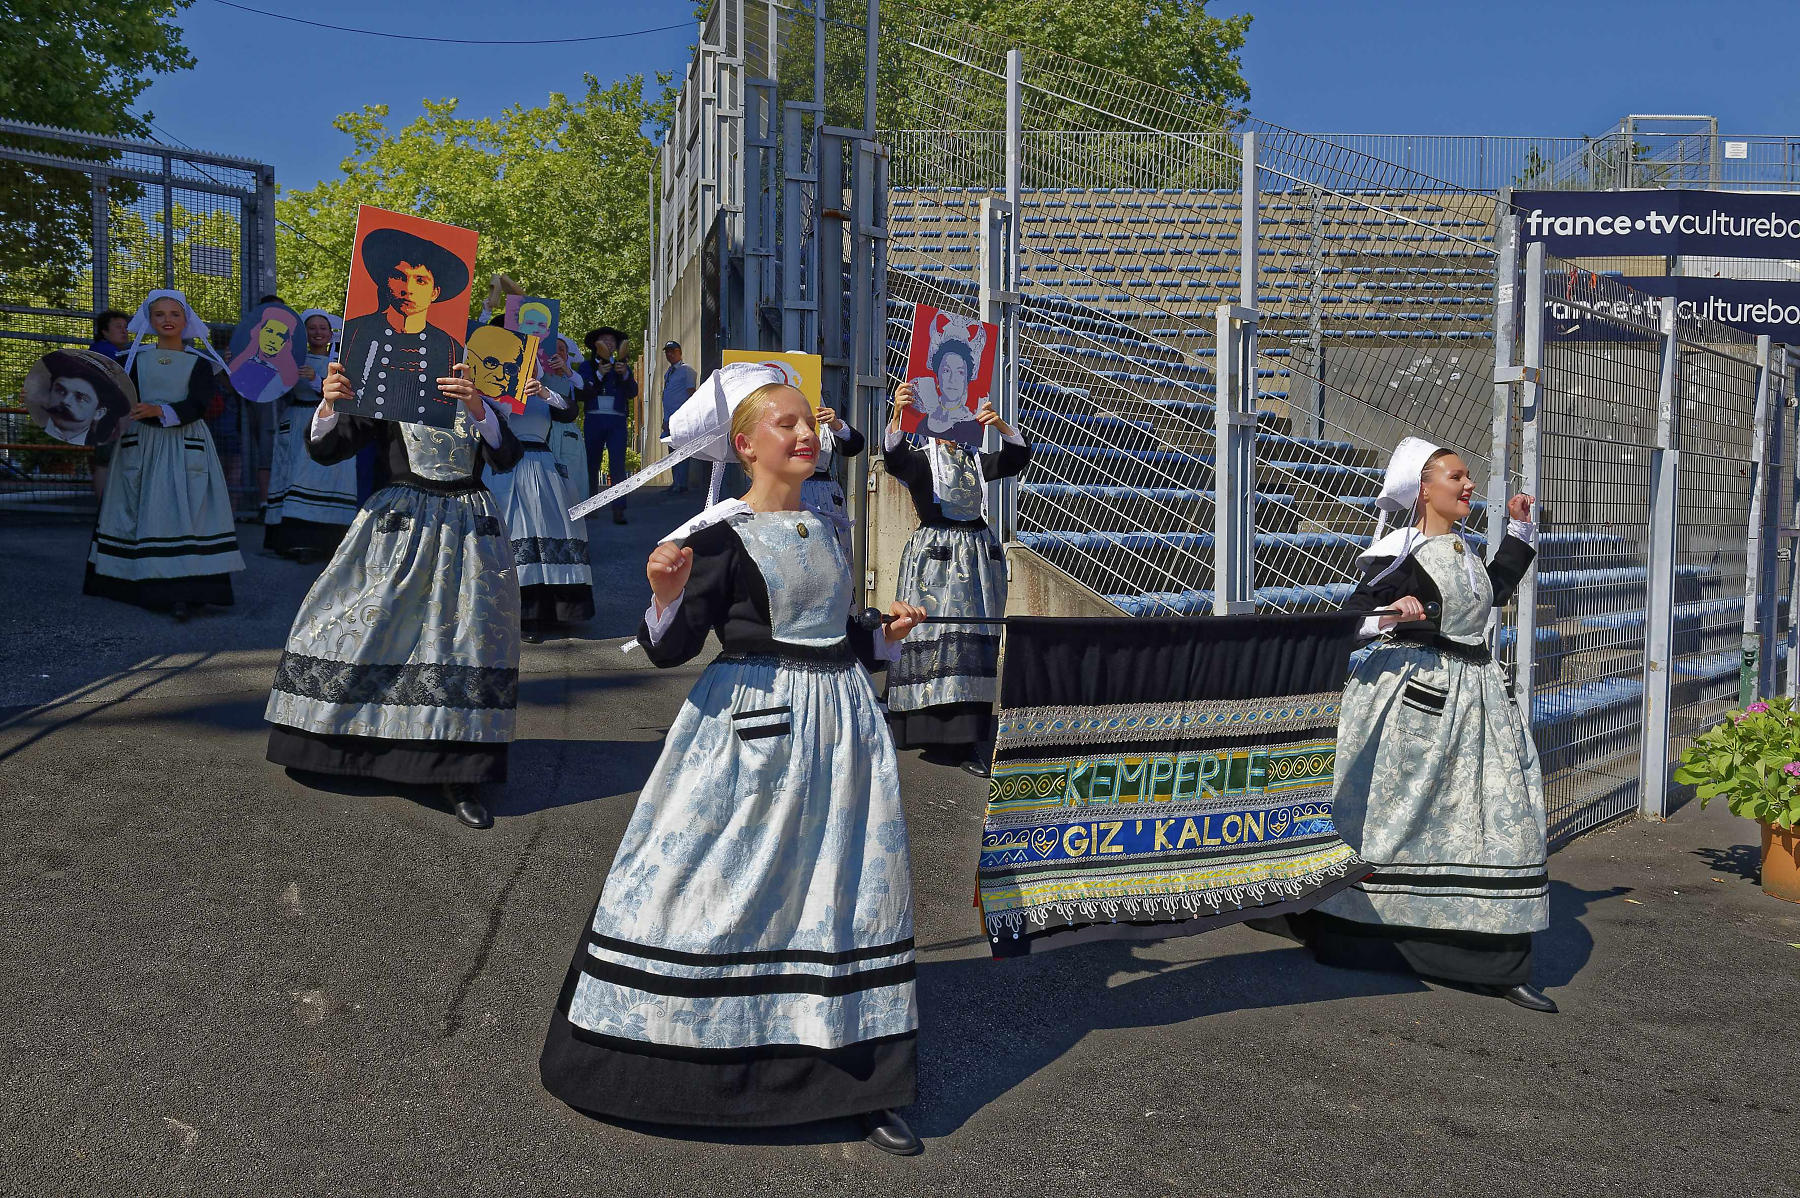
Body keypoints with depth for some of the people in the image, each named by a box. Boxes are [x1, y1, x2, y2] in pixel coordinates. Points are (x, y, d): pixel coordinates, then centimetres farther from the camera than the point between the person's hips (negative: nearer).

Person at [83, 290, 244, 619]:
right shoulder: (136, 360, 12)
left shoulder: (197, 363, 5)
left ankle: (182, 593, -17)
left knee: (182, 513, -11)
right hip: (141, 445, 2)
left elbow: (198, 406, -8)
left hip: (184, 446, -2)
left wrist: (160, 411, -22)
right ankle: (138, 582, 7)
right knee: (142, 514, 1)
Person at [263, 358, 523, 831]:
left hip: (468, 526, 0)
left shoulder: (476, 396, 9)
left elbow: (506, 456, -9)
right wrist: (328, 406, -25)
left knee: (469, 631, -5)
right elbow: (325, 450, -3)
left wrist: (478, 409, -27)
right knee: (363, 622, 0)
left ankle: (460, 778, -2)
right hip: (401, 523, 0)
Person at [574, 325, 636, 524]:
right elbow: (581, 394, -2)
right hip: (594, 420, 0)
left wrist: (625, 375, -15)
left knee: (618, 465, -11)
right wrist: (598, 375, -11)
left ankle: (618, 510, -17)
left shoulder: (623, 367, 16)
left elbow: (632, 393, 2)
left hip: (617, 421, 0)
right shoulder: (587, 366, 12)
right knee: (592, 464, 4)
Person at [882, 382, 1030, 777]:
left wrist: (999, 425, -18)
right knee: (938, 639, -9)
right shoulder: (920, 460, 2)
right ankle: (933, 732, -4)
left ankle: (970, 742, 1)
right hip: (935, 557, -4)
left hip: (978, 557, 4)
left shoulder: (978, 461, 15)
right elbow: (895, 459, -20)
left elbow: (1017, 458, 0)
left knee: (977, 644, 0)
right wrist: (898, 415, -38)